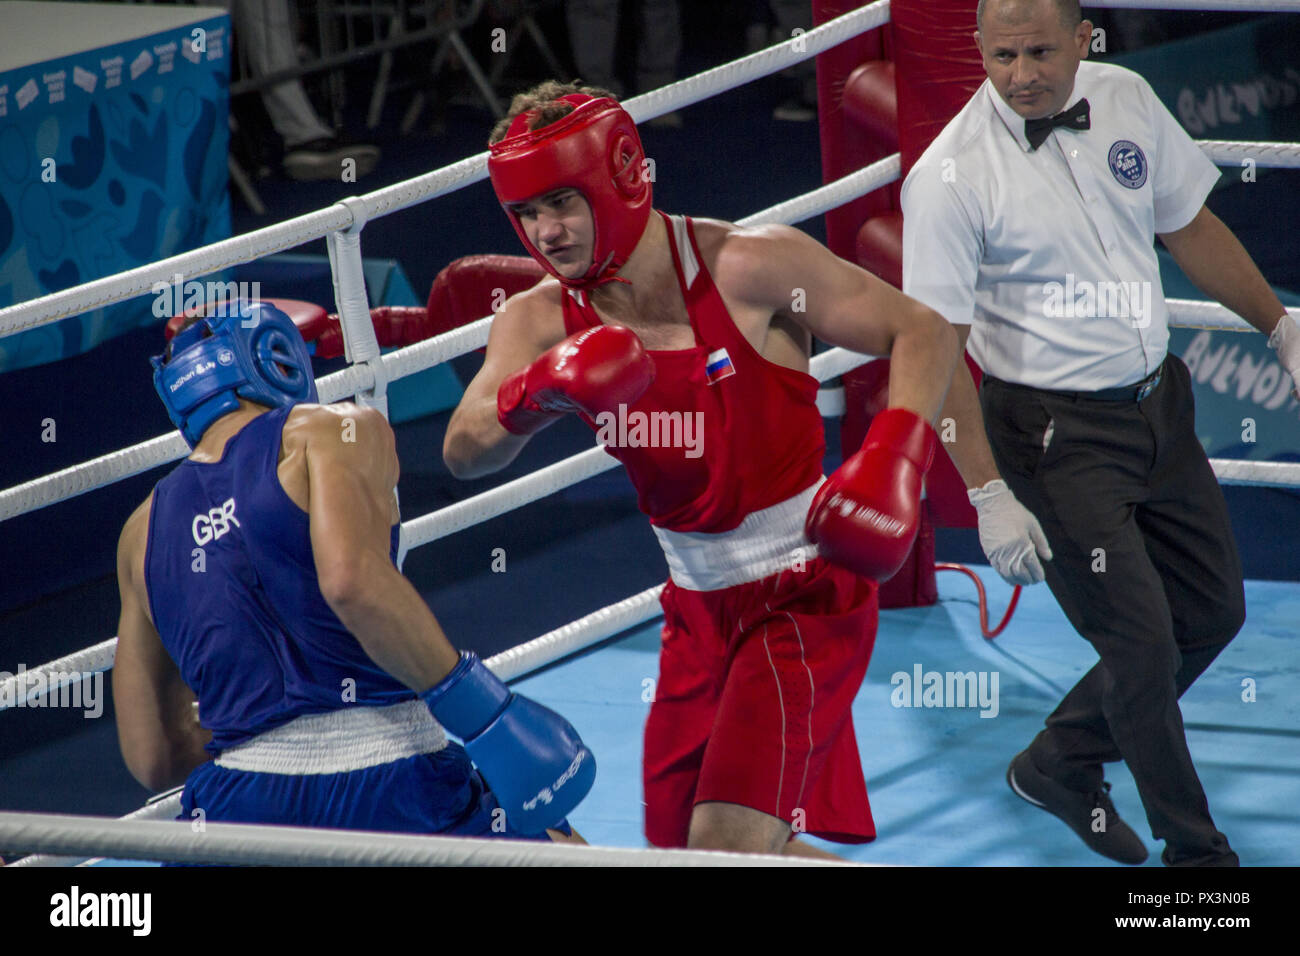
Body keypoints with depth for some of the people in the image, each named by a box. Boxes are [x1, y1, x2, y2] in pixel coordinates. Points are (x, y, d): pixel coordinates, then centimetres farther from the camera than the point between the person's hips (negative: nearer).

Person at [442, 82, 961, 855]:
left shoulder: (749, 268, -17)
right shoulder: (540, 321, -3)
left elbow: (924, 333, -13)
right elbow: (465, 454, -17)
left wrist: (894, 456, -29)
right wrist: (539, 392, -37)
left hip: (805, 595, -7)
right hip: (701, 609, 7)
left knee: (728, 843, -19)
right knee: (679, 846, 13)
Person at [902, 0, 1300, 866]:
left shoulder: (1127, 99, -2)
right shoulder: (951, 177, -20)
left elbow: (1190, 226, 14)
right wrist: (988, 493, -21)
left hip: (1158, 403, 7)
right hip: (1055, 432, -7)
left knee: (1213, 610, 14)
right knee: (1143, 643, -7)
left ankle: (1060, 764, 33)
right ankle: (1196, 852, 12)